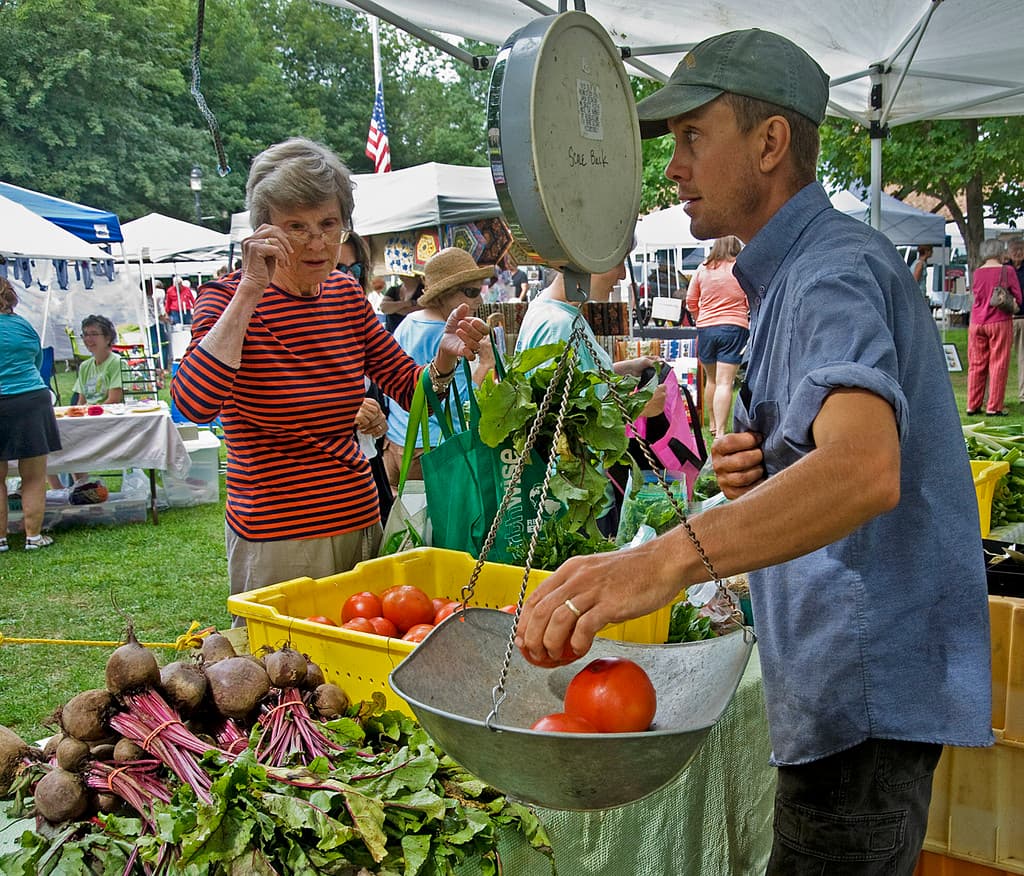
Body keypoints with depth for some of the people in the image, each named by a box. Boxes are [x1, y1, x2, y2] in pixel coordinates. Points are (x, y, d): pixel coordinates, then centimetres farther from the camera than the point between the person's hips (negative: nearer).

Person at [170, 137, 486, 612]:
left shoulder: (347, 293, 6)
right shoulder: (229, 297, -9)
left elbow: (409, 388, 12)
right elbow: (194, 403, -27)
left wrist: (445, 358, -10)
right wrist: (250, 291, -25)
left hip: (361, 520, 6)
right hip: (277, 535, -5)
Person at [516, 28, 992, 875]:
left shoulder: (836, 272, -18)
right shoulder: (791, 273, 15)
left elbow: (865, 469, -38)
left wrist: (668, 558, -51)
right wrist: (757, 467, 0)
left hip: (866, 687, -10)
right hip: (846, 679, 10)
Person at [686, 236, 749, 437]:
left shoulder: (702, 269, 7)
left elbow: (691, 302, 10)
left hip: (705, 328, 3)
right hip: (734, 328, -3)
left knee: (710, 379, 19)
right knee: (725, 382, -7)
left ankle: (713, 424, 32)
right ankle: (721, 432, -12)